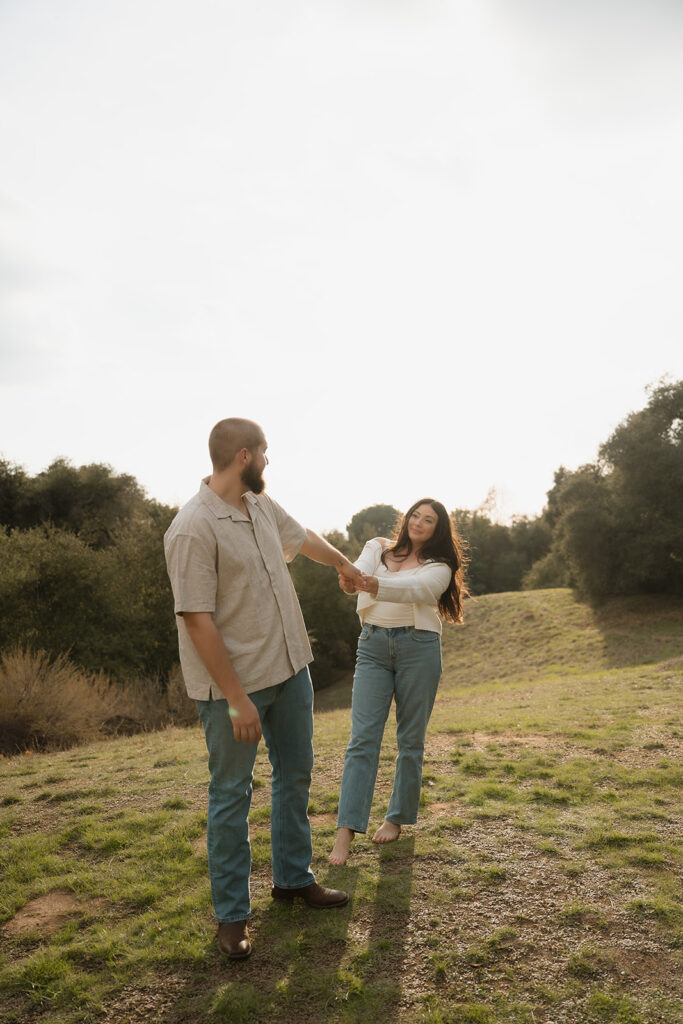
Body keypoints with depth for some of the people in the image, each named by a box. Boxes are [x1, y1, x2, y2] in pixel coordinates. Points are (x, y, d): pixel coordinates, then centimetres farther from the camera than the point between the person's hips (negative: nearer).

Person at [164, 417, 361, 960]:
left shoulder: (261, 505, 4)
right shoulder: (193, 529, -22)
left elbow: (301, 537, 24)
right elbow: (197, 620, -23)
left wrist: (344, 564, 40)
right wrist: (236, 698, -23)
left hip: (289, 668, 8)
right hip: (233, 683, -8)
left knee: (295, 777, 19)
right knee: (232, 795, 6)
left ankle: (294, 878, 38)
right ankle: (231, 915, 22)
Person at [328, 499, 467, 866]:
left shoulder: (438, 567, 5)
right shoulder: (378, 547, 11)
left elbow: (415, 589, -18)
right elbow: (361, 570, -12)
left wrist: (376, 586, -39)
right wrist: (351, 578, -38)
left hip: (418, 646, 0)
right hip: (373, 646, 1)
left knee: (411, 739, 7)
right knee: (362, 737, -6)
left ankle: (396, 818, 24)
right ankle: (346, 831, -6)